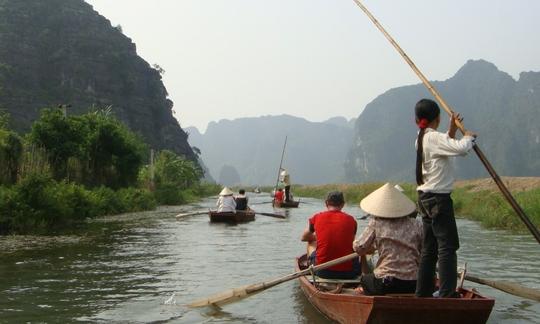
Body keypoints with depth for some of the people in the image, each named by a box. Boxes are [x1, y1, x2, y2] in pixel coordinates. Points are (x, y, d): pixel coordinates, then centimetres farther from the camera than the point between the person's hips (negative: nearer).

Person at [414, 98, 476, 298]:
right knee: (447, 246, -7)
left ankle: (423, 291, 18)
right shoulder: (435, 138, -14)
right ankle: (447, 293, -9)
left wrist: (452, 130, 14)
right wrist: (469, 137, -7)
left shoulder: (422, 139, 13)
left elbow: (446, 148, 24)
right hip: (438, 199, -9)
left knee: (429, 247, 13)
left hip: (425, 198, 9)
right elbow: (461, 148, -27)